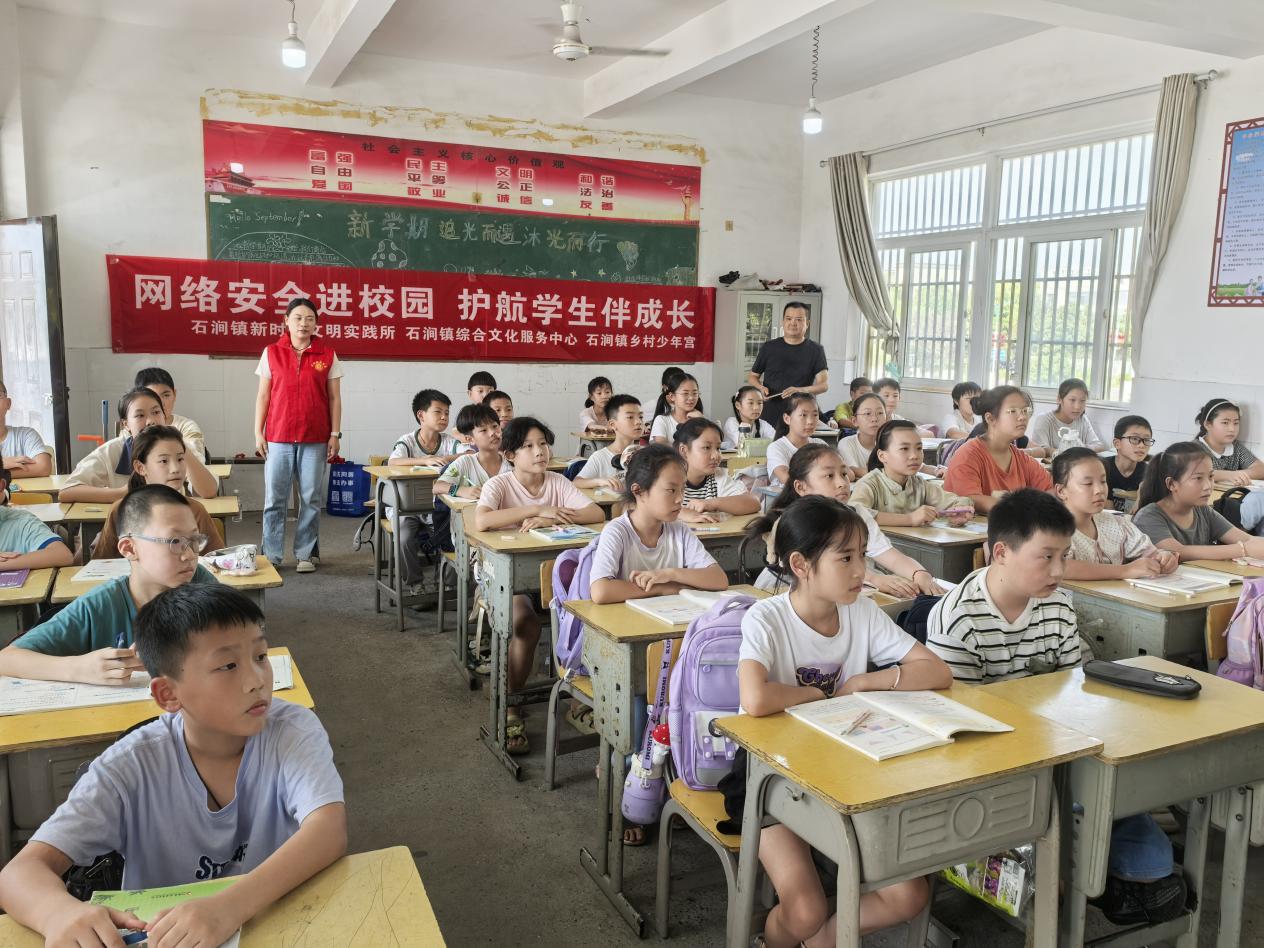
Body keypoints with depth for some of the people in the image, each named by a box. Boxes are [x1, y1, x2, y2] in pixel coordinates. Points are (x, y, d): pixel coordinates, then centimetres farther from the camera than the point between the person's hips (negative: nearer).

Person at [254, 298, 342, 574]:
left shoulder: (327, 355, 4)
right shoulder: (271, 353, 5)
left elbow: (334, 398, 5)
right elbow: (263, 396, 7)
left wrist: (335, 434, -1)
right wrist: (258, 432, 2)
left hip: (315, 439, 0)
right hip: (278, 437, 0)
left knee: (310, 498, 4)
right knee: (274, 498, 2)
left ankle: (306, 554, 14)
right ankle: (271, 555, 10)